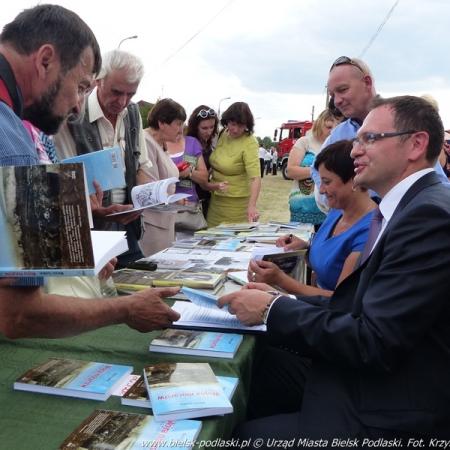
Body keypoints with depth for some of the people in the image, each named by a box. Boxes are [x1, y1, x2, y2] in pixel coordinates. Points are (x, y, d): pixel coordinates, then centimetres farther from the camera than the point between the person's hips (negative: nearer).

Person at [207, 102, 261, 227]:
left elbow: (255, 177, -28)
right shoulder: (223, 134, 1)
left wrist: (252, 205, -40)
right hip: (215, 199, 6)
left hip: (236, 203, -6)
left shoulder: (249, 143, -18)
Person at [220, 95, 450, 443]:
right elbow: (360, 304, 6)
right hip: (369, 379, 8)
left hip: (391, 419, -8)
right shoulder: (415, 206, 8)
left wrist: (272, 310, -16)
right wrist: (282, 302, -4)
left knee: (243, 433, -2)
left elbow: (374, 343, -26)